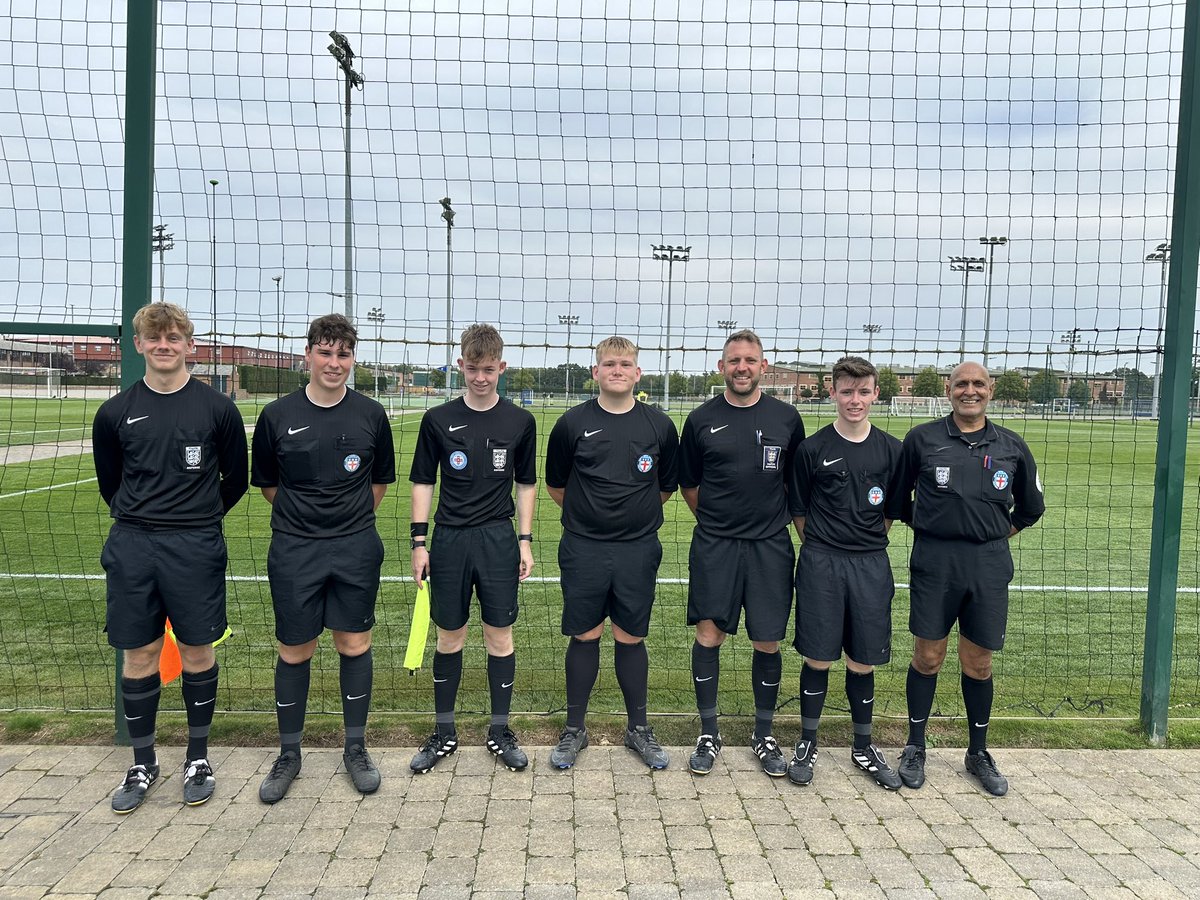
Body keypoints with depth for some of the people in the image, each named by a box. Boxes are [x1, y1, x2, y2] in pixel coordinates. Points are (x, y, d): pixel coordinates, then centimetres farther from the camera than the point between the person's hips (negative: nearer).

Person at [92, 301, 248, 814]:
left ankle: (198, 758, 24)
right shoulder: (116, 413, 4)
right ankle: (143, 764, 25)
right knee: (139, 656, 8)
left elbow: (235, 479, 7)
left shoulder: (217, 408, -2)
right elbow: (109, 482, 16)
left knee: (197, 653, 6)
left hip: (196, 548, -2)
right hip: (132, 547, 2)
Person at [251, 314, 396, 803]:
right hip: (294, 549, 0)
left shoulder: (371, 415, 0)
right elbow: (266, 482, 11)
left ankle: (356, 748, 23)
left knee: (354, 645, 8)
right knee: (294, 651, 7)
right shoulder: (277, 415, -1)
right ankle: (289, 754, 24)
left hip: (356, 547, 1)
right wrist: (303, 514, 10)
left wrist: (350, 519, 11)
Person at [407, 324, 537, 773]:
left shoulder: (520, 421, 2)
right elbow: (423, 482, 5)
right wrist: (419, 541, 0)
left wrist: (525, 541, 4)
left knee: (500, 637, 5)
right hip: (450, 539, 0)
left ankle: (500, 731, 20)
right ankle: (444, 732, 23)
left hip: (499, 540, 0)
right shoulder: (438, 420, 0)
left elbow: (526, 484, 9)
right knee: (449, 638, 9)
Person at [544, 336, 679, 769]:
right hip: (583, 549, 0)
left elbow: (667, 487, 13)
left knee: (630, 638, 9)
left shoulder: (659, 425, 1)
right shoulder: (573, 423, -1)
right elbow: (556, 486, 10)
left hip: (638, 549, 1)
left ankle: (639, 728, 26)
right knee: (585, 636, 8)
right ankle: (574, 729, 23)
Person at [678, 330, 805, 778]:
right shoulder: (702, 420, 3)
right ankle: (708, 733, 16)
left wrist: (805, 535, 10)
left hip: (770, 545, 1)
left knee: (768, 643, 5)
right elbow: (689, 484, 12)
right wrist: (716, 519, 10)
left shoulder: (786, 417, 5)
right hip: (714, 544, 0)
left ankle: (764, 734, 23)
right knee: (708, 636, -1)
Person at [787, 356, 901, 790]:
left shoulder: (890, 449, 4)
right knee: (817, 659, 4)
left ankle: (863, 746, 28)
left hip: (871, 564, 2)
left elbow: (891, 511, 13)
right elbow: (800, 511, 5)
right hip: (821, 564, -2)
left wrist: (867, 542, 7)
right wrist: (823, 545, 1)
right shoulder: (813, 449, -2)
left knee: (863, 662, 10)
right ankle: (807, 743, 21)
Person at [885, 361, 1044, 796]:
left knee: (978, 663, 10)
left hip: (989, 565, 2)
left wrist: (996, 535, 14)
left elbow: (1030, 507, 20)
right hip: (934, 562, -2)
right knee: (927, 657, 3)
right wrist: (928, 526, 8)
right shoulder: (922, 439, 0)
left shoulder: (1012, 447, 7)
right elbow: (895, 499, 8)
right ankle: (915, 748, 21)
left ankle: (978, 753, 27)